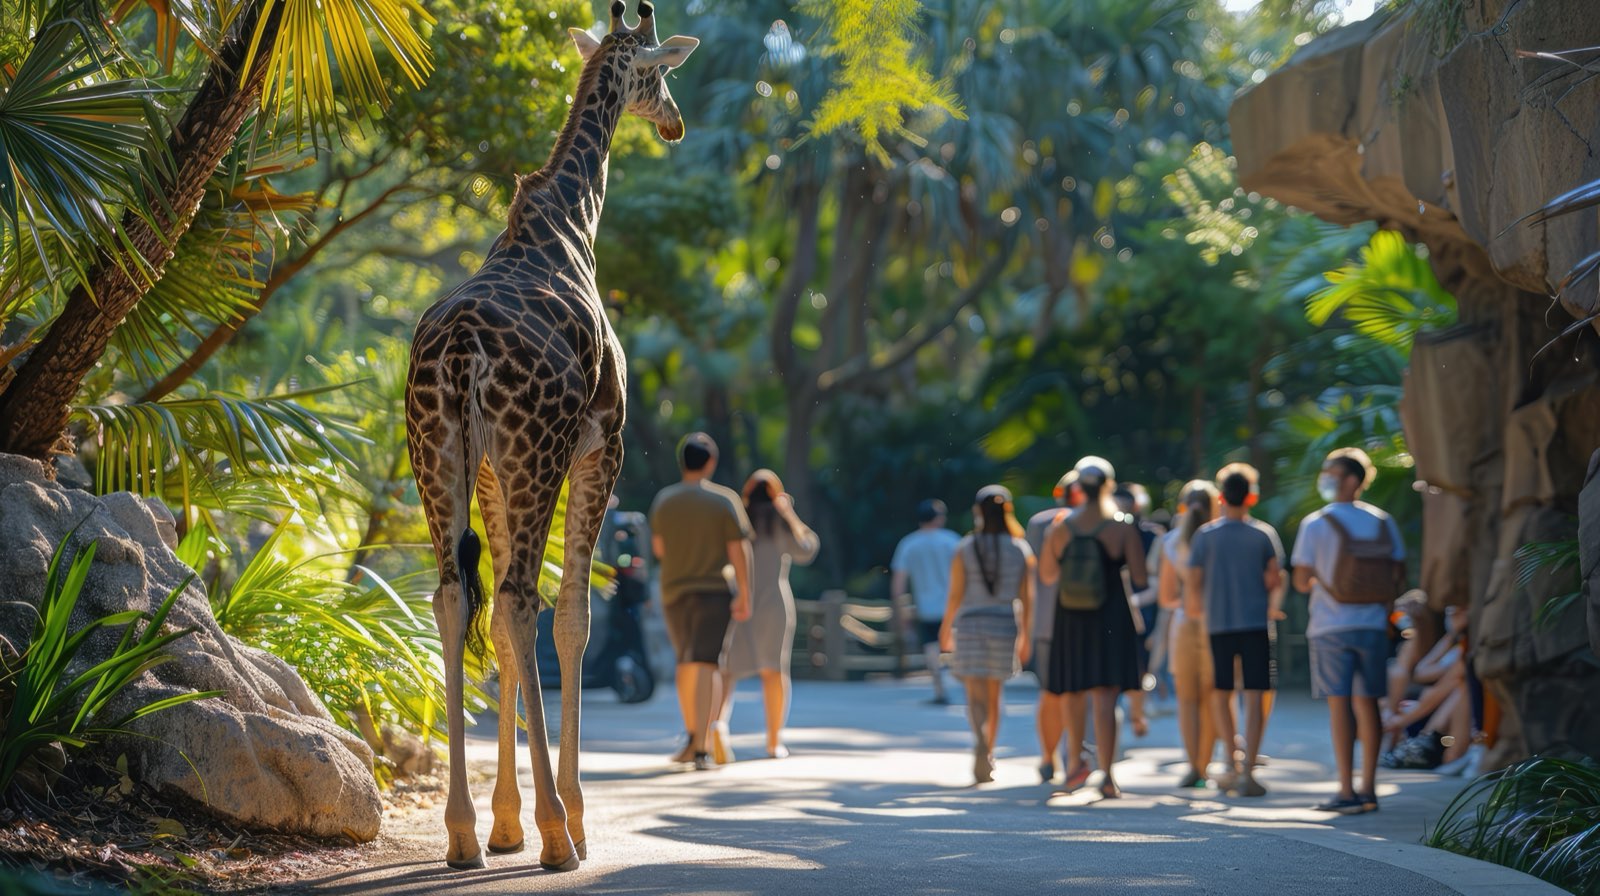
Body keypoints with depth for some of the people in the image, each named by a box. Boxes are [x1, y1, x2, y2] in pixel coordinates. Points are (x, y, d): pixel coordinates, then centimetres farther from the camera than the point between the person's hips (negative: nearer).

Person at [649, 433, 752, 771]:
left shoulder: (664, 501, 2)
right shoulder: (725, 500, -7)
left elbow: (658, 548, 10)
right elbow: (738, 550, -9)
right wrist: (744, 594, -3)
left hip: (674, 591, 3)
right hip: (714, 591, -3)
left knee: (686, 662, 20)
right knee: (706, 665, -7)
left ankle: (692, 737, 25)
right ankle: (701, 748, -15)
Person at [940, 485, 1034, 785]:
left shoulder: (965, 549, -5)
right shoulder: (1021, 550, 1)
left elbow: (955, 594, -5)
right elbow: (1027, 597, 0)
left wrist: (945, 628, 8)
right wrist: (1026, 636, 6)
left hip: (970, 625, -2)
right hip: (1005, 626, 2)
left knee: (976, 695, -6)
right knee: (994, 695, 16)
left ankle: (981, 743, -31)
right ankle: (987, 757, 25)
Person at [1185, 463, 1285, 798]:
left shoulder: (1205, 535, 1)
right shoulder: (1264, 534, 1)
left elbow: (1193, 583, 0)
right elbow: (1276, 579, -3)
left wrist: (1195, 609, 19)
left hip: (1218, 623, 1)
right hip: (1256, 623, -1)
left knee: (1221, 694, 16)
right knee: (1255, 696, -3)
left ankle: (1233, 765, 18)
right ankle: (1248, 772, -11)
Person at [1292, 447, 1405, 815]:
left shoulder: (1315, 525, -7)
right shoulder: (1382, 522, 4)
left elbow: (1302, 581, -5)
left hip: (1331, 626, -3)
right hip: (1372, 624, 4)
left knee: (1339, 704, -3)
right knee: (1367, 702, 8)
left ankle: (1347, 791, -5)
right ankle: (1368, 790, 10)